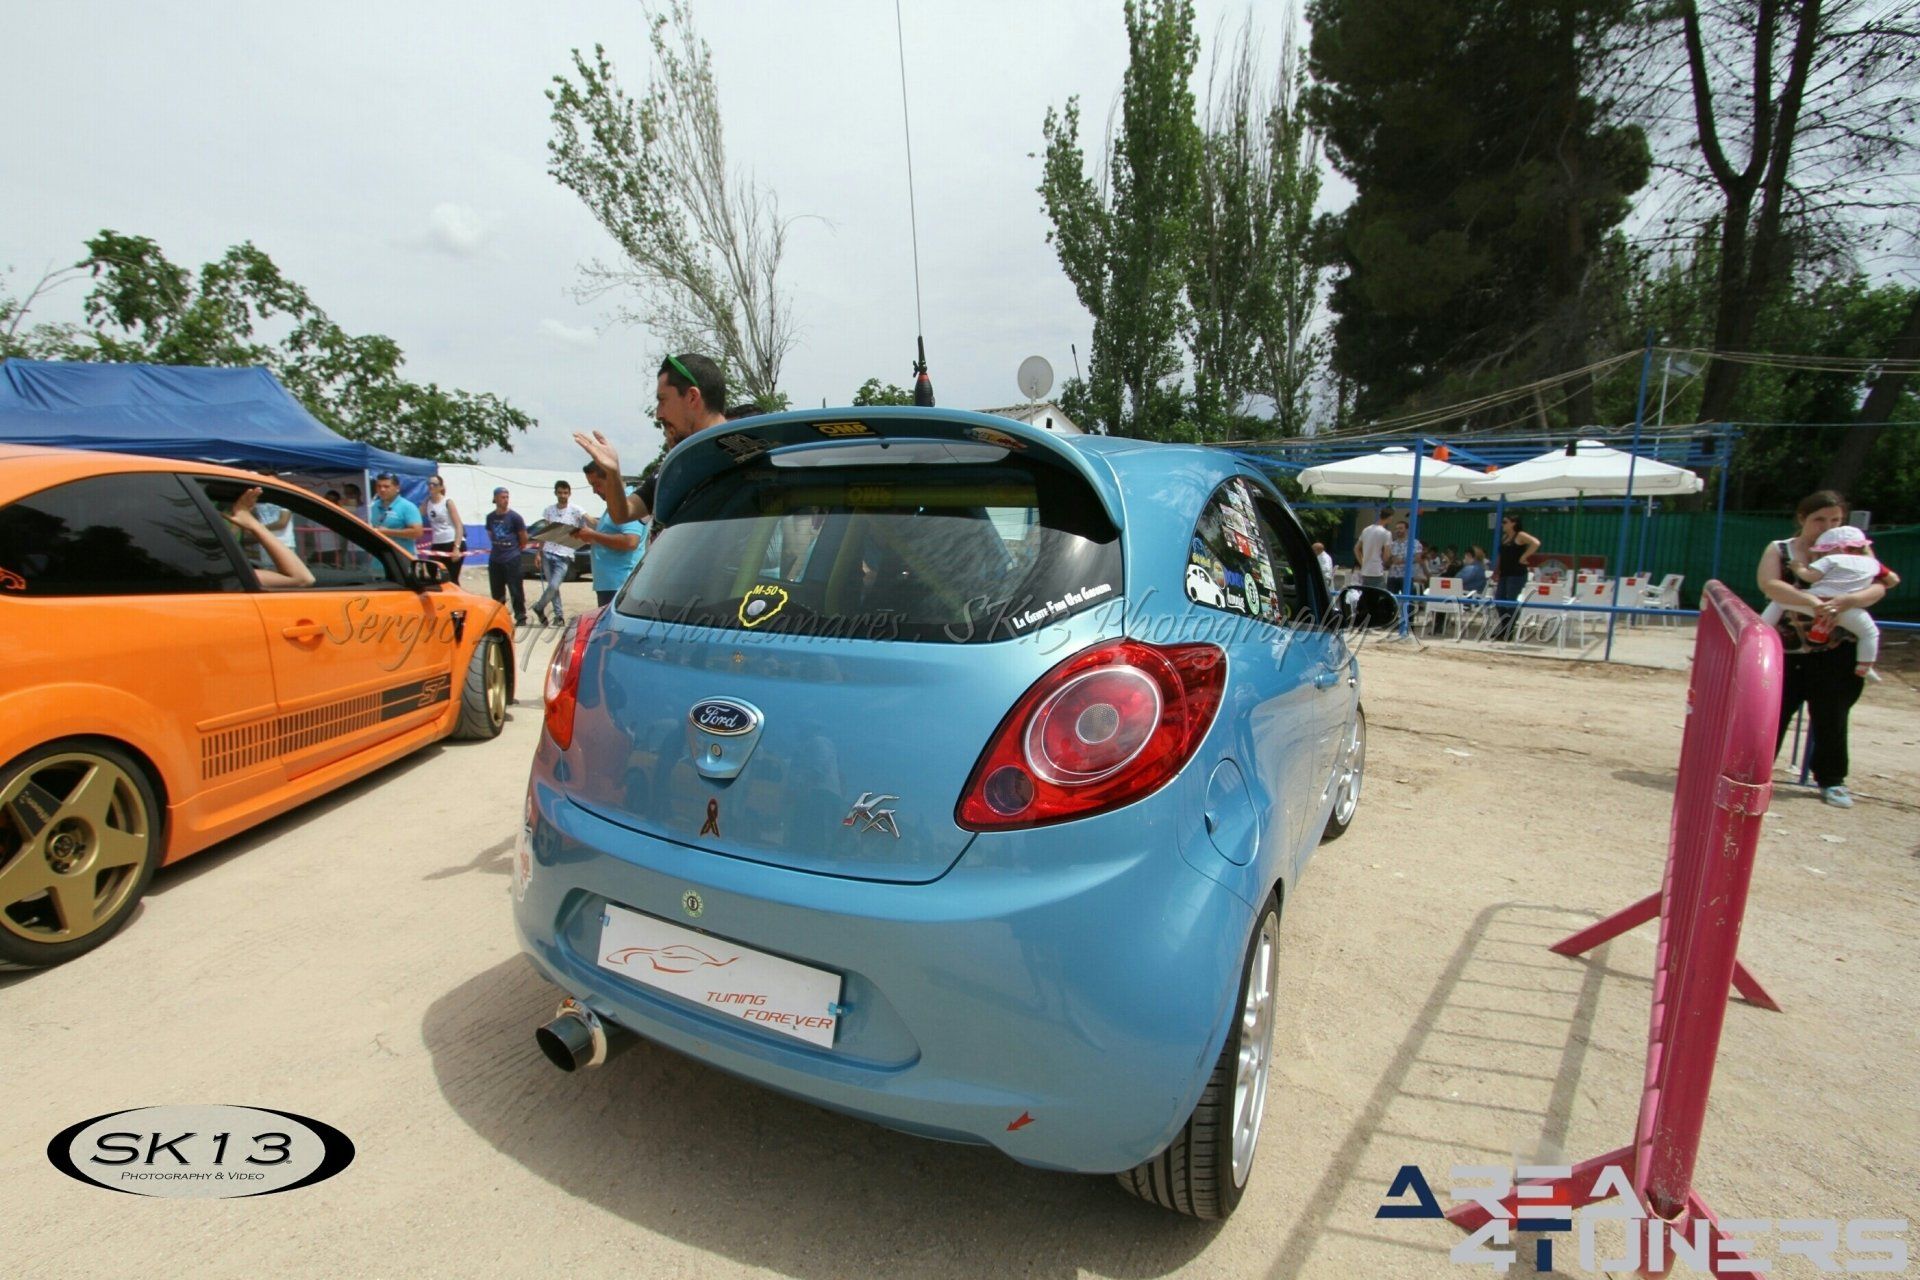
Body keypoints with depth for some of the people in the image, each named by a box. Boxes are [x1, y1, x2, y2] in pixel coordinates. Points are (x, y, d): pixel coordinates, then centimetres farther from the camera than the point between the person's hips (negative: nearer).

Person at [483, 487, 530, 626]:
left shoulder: (514, 516, -7)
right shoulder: (490, 517, 7)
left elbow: (524, 537, -1)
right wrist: (497, 546, 16)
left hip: (512, 559, -5)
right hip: (494, 558, 5)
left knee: (515, 590, -5)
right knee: (496, 591, 10)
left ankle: (520, 617, 2)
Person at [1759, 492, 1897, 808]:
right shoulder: (1779, 550, 3)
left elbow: (1877, 587, -7)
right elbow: (1768, 584, -16)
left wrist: (1847, 600, -28)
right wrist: (1812, 601, -30)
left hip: (1836, 653, 1)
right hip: (1785, 651, -1)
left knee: (1831, 719, 5)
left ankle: (1832, 781, 21)